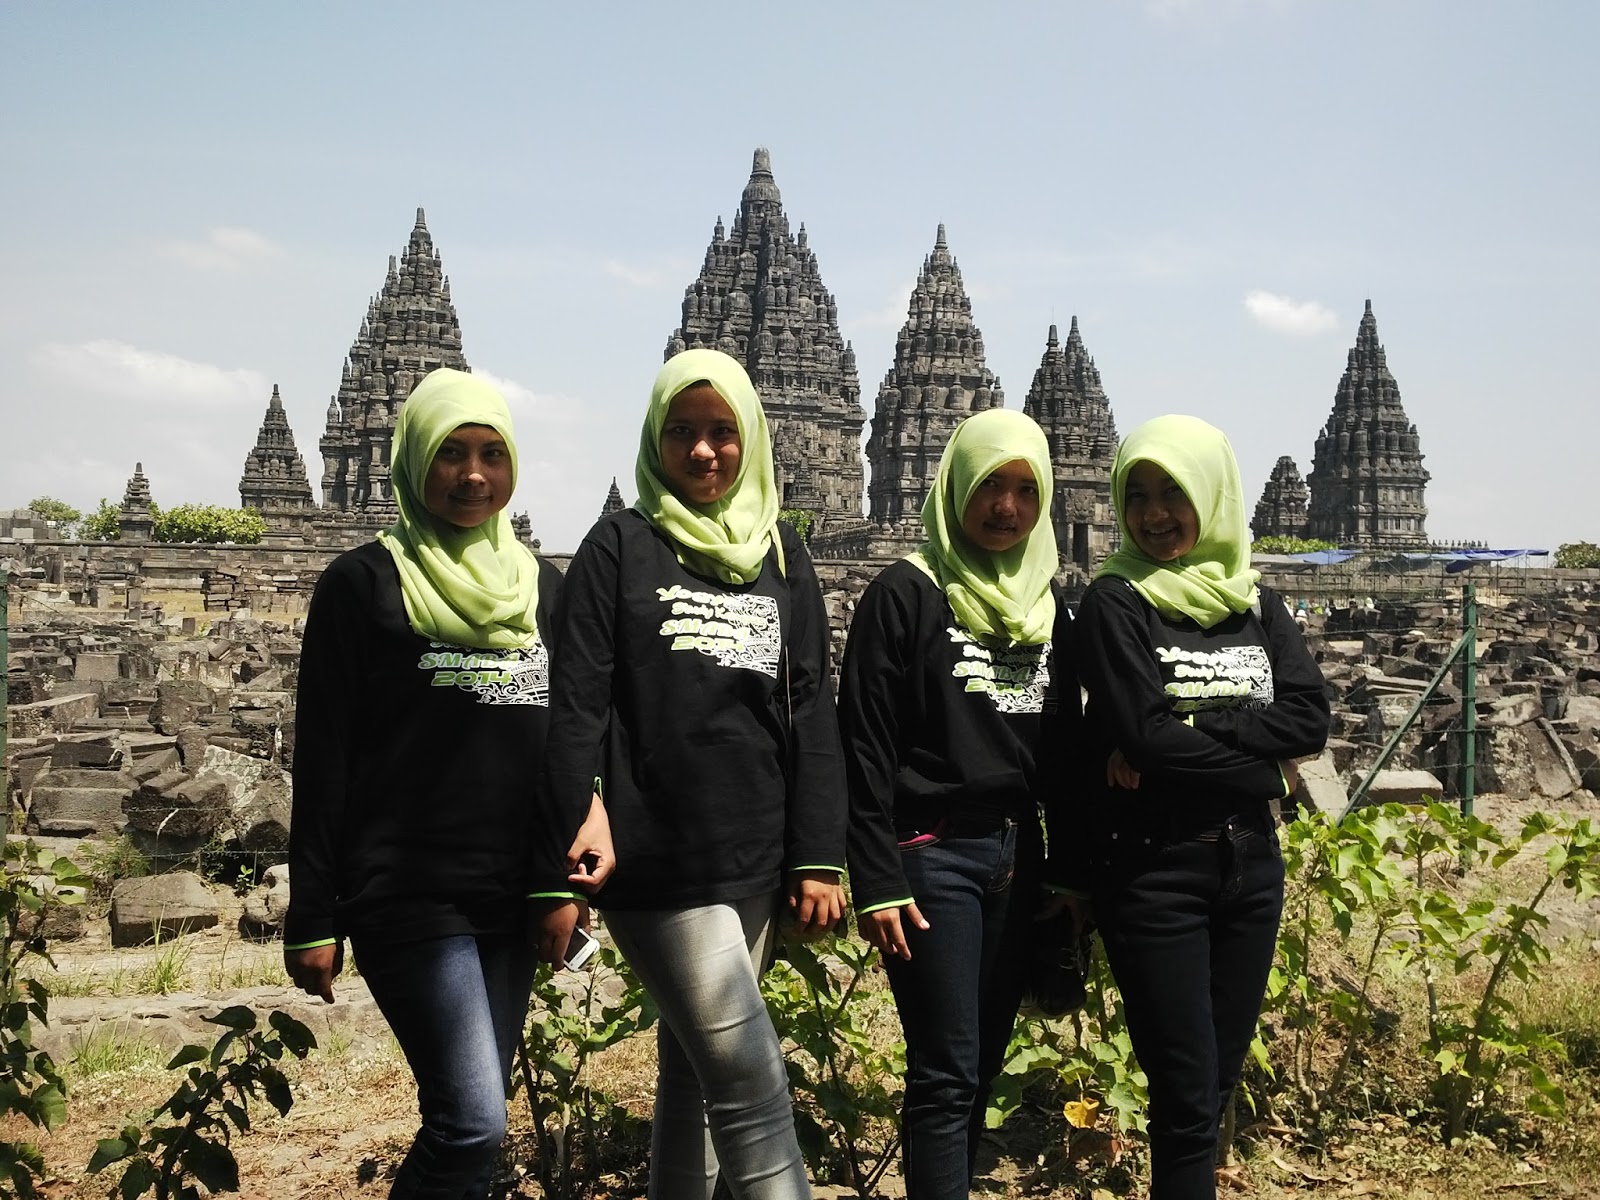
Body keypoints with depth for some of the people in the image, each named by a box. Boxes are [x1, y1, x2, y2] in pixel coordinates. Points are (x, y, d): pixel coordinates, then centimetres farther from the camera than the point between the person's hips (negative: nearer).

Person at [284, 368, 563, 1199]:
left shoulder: (543, 588, 11)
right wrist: (312, 917, -6)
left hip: (512, 898, 5)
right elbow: (323, 762, -4)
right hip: (410, 896, -5)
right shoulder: (364, 584, -3)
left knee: (464, 1123, 9)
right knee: (474, 1126, -13)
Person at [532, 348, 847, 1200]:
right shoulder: (620, 548, -1)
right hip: (657, 867, -4)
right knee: (753, 1088, -7)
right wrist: (561, 874, -10)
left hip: (756, 867, 5)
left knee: (695, 1074, 14)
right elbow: (575, 716, -6)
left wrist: (818, 857, 3)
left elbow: (812, 713, 9)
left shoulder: (783, 557, 11)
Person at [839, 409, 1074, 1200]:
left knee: (982, 1069, 10)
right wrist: (876, 882, -14)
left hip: (1017, 858, 6)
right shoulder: (907, 595, -6)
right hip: (932, 855, -6)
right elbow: (865, 747, -9)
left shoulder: (1048, 609, 13)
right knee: (945, 1075, -6)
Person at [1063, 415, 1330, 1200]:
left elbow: (1310, 718, -5)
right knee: (1186, 1094, -3)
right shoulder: (1115, 605, -6)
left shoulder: (1256, 606, 9)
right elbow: (1143, 736, -17)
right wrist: (1259, 766, -10)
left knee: (1220, 1084, 12)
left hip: (1251, 864, 5)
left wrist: (1187, 740, -15)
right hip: (1153, 869, -5)